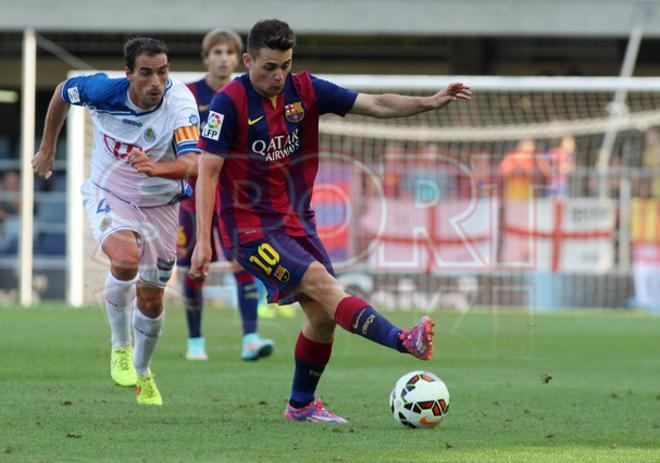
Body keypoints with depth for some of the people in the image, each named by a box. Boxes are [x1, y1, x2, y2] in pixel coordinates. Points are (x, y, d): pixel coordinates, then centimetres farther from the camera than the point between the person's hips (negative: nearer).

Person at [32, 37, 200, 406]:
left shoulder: (180, 103, -28)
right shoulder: (103, 90, -22)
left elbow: (194, 164, -42)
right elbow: (63, 92, 1)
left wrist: (157, 168, -61)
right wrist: (48, 148, 10)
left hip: (160, 205, 1)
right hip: (109, 196, -1)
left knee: (151, 299, 9)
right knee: (126, 259, -31)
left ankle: (142, 373, 38)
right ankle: (120, 348, -7)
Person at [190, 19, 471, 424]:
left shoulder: (305, 90, 1)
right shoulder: (230, 103, -13)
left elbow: (375, 105, -2)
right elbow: (207, 171, -14)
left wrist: (430, 102, -17)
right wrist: (203, 240, -20)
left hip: (297, 221, 7)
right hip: (252, 227, -7)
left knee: (323, 316, 4)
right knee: (324, 285, -22)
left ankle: (301, 405, 21)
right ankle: (404, 341, -39)